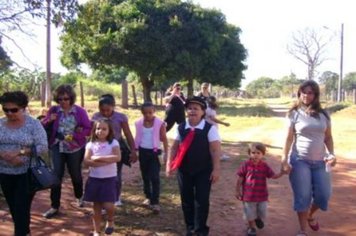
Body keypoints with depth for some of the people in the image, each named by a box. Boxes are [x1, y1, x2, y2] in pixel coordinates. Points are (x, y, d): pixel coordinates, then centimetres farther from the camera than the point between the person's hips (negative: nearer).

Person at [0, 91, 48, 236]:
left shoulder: (33, 124, -9)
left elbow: (43, 147, -13)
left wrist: (19, 152, -22)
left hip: (27, 174, -4)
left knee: (22, 207, -4)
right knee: (13, 206, 15)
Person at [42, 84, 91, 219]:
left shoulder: (80, 111, -8)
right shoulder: (53, 110, -2)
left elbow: (88, 129, -8)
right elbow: (43, 126, 3)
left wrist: (74, 136, -22)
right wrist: (49, 120, -19)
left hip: (75, 148, -1)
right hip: (56, 148, 1)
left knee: (75, 174, 14)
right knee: (56, 175, -4)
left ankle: (79, 197, 41)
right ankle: (55, 206, 5)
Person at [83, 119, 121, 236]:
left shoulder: (113, 143, -6)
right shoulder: (91, 144, -1)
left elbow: (117, 157, -22)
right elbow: (87, 161, -15)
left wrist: (98, 158, -21)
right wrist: (107, 161, -21)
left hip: (109, 179, -2)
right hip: (94, 179, 2)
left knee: (108, 206, -9)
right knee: (96, 206, 10)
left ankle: (110, 221, 24)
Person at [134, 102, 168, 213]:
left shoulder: (160, 123, -9)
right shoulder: (139, 123, 1)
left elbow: (164, 139, -4)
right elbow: (137, 138, 11)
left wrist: (166, 153, -7)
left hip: (154, 152, -4)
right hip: (142, 151, 4)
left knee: (155, 177, -7)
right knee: (145, 176, 13)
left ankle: (155, 202, -5)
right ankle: (148, 197, 28)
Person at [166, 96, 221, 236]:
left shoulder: (210, 128, -10)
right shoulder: (181, 127, 1)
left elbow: (215, 150, -11)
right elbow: (175, 147, 7)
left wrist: (216, 169, -15)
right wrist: (169, 164, 0)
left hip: (204, 171, -4)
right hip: (184, 170, 4)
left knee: (201, 201, 2)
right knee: (186, 200, 14)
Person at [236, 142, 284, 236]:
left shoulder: (265, 166, -3)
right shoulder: (245, 165, -11)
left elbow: (273, 176, -1)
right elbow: (240, 179, -5)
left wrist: (281, 173, -19)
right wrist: (238, 191, -2)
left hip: (262, 195, 2)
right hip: (249, 195, -2)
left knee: (262, 213, 13)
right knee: (250, 213, 10)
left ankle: (258, 218, 48)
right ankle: (252, 227, 35)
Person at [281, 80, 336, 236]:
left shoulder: (323, 114, 6)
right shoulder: (295, 114, -2)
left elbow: (328, 137, 10)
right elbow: (289, 138, -3)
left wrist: (332, 154, -5)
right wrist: (284, 159, -8)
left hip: (319, 161, 3)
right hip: (299, 160, -3)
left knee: (323, 194, 5)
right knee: (302, 196, -1)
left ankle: (310, 216, 36)